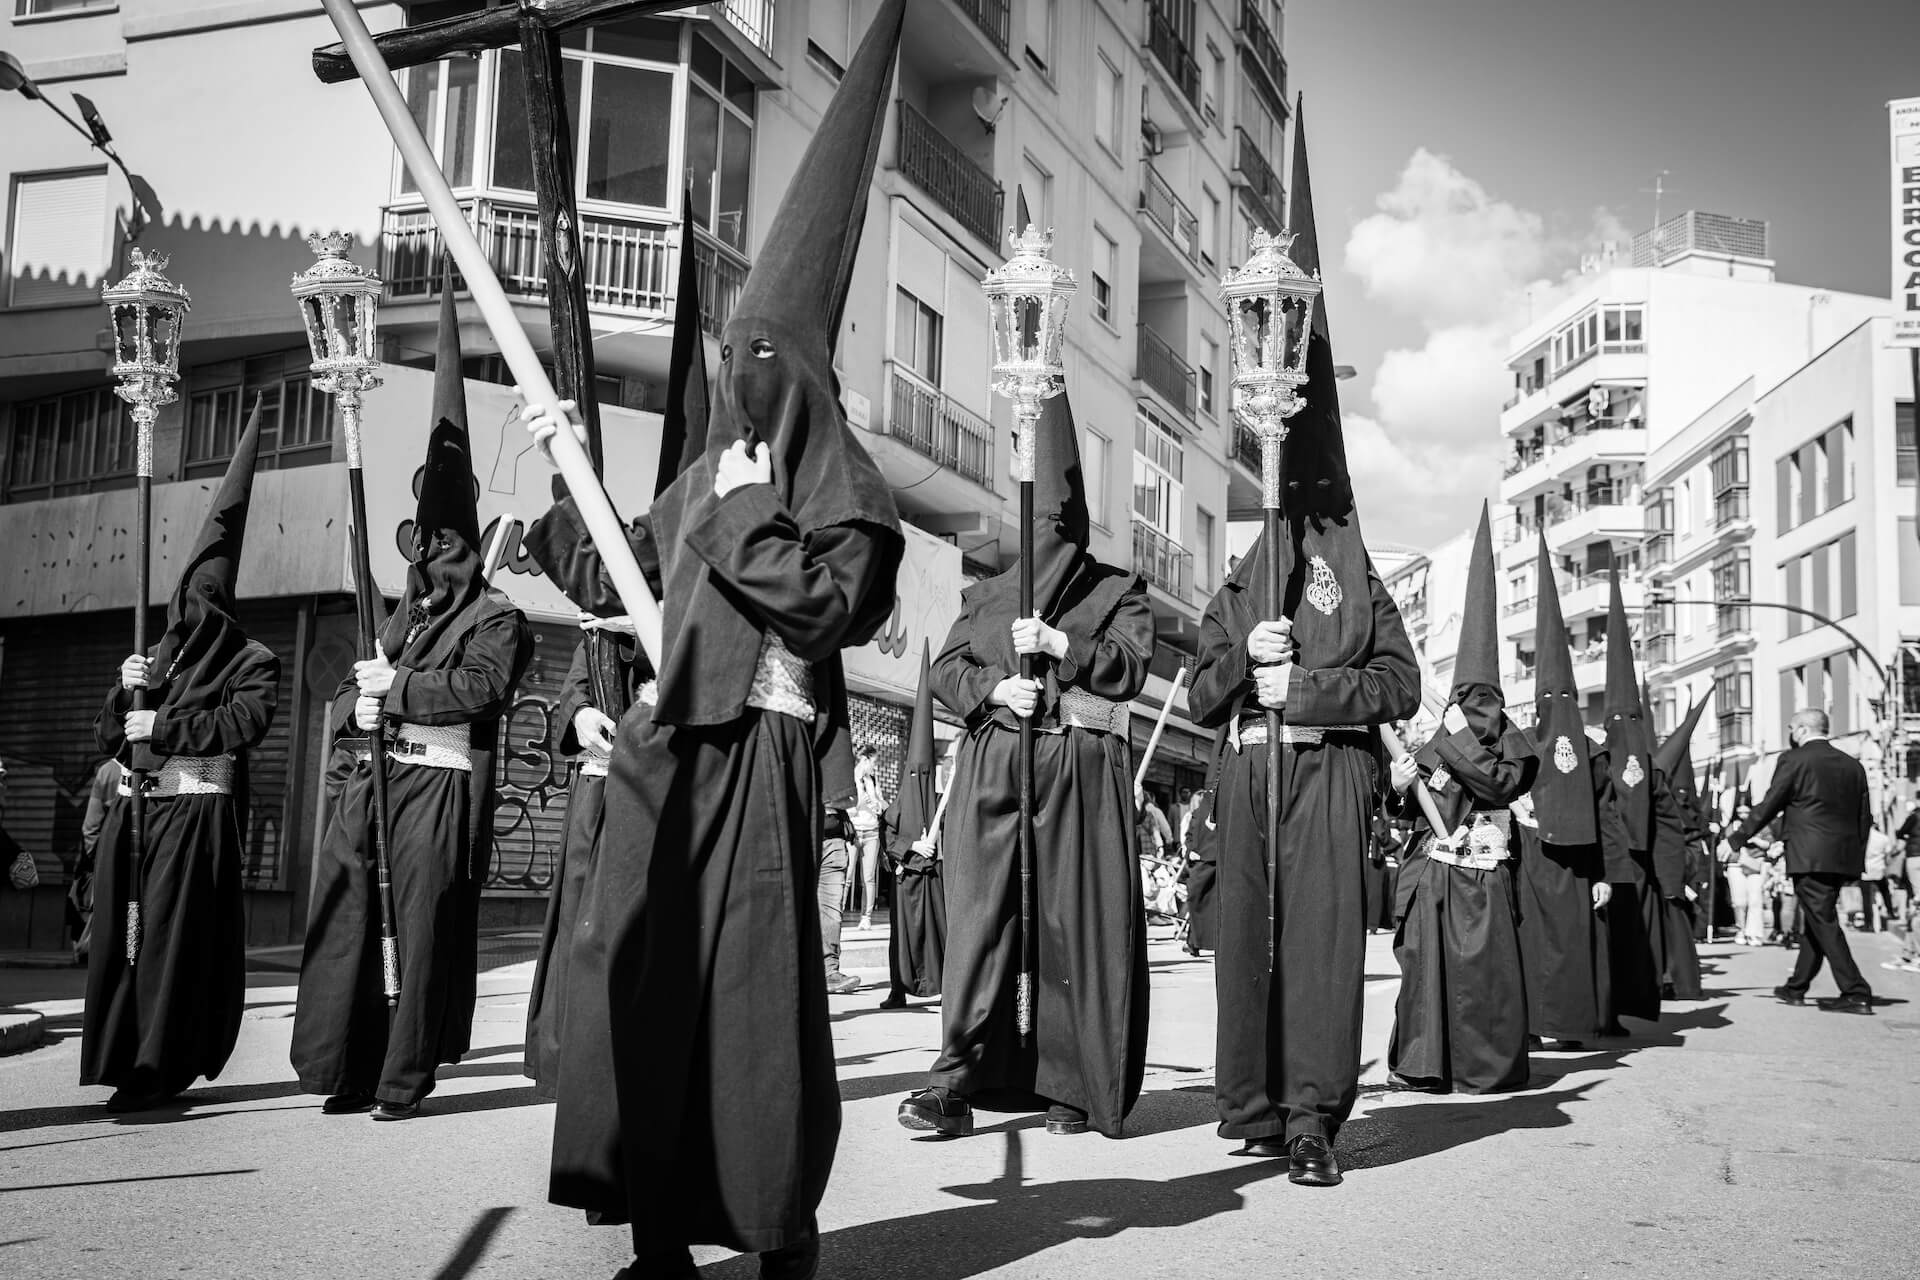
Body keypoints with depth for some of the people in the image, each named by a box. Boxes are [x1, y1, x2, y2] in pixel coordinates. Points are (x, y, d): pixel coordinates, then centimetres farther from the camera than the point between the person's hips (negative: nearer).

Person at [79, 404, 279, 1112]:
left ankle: (163, 1066, -1)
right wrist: (124, 692, -2)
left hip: (196, 808, -6)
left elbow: (244, 723, -16)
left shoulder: (251, 661, 2)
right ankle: (128, 1059, 12)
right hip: (132, 807, 6)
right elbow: (107, 736, 18)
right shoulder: (158, 655, 19)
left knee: (175, 934, -7)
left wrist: (161, 725, -11)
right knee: (122, 932, 4)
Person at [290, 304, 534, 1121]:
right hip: (371, 777, 7)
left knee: (424, 925, -5)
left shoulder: (496, 619, 3)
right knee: (343, 916, 2)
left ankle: (404, 1077, 4)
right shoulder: (404, 614, 24)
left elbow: (480, 686, -15)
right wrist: (359, 705, -1)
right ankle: (349, 1068, 10)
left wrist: (395, 689, -11)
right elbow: (345, 697, 22)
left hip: (440, 784, -7)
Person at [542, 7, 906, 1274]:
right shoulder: (706, 476, 19)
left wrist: (752, 511, -7)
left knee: (754, 984, -7)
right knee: (637, 981, 2)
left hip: (761, 751, -7)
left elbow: (827, 603, -13)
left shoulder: (838, 483, 1)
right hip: (668, 749, 7)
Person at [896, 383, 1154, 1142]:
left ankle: (1072, 1086, 3)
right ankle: (958, 1079, -8)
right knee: (980, 916, -7)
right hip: (992, 766, 2)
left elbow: (1130, 663, -1)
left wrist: (1058, 645, -14)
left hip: (1082, 770, -1)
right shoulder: (985, 594, 21)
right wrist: (993, 687, -7)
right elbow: (945, 668, 12)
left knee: (1074, 922, -4)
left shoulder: (1119, 591, 14)